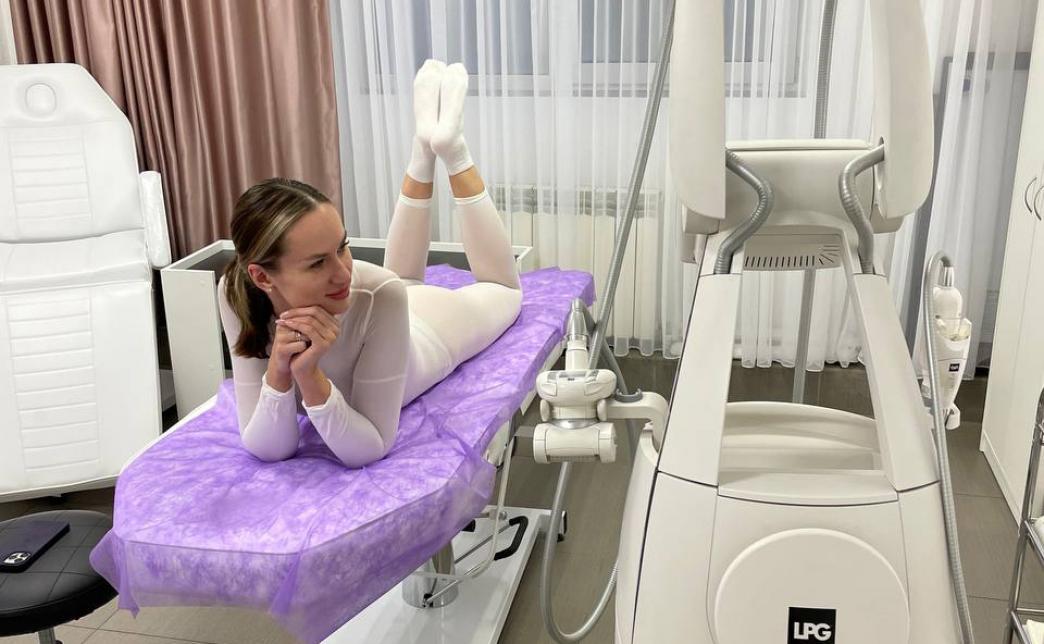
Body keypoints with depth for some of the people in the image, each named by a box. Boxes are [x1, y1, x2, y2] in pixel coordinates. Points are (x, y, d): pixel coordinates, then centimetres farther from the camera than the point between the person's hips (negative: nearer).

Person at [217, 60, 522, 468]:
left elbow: (368, 450, -41)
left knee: (502, 291, 32)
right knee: (406, 279, 37)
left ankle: (450, 145, 28)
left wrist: (308, 376, -53)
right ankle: (426, 145, 37)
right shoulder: (237, 295, -39)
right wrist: (278, 373, -50)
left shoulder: (377, 296, -46)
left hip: (430, 327, -2)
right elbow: (268, 449, -34)